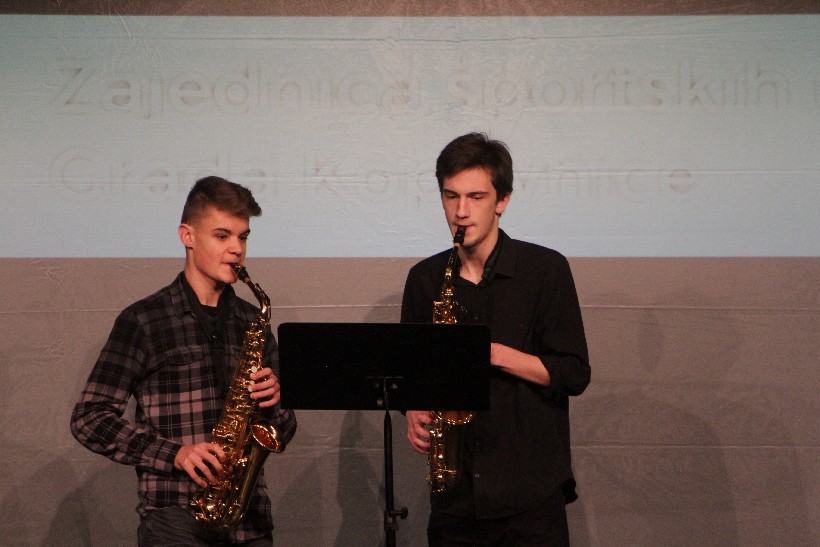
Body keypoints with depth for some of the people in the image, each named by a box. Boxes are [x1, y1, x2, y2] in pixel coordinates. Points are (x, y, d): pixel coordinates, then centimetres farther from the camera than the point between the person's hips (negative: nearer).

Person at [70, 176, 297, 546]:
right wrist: (174, 454, -13)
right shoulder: (143, 321, 1)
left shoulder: (252, 322, 14)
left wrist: (273, 402, -4)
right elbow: (89, 419, -3)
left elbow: (281, 436, 18)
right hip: (175, 515, -3)